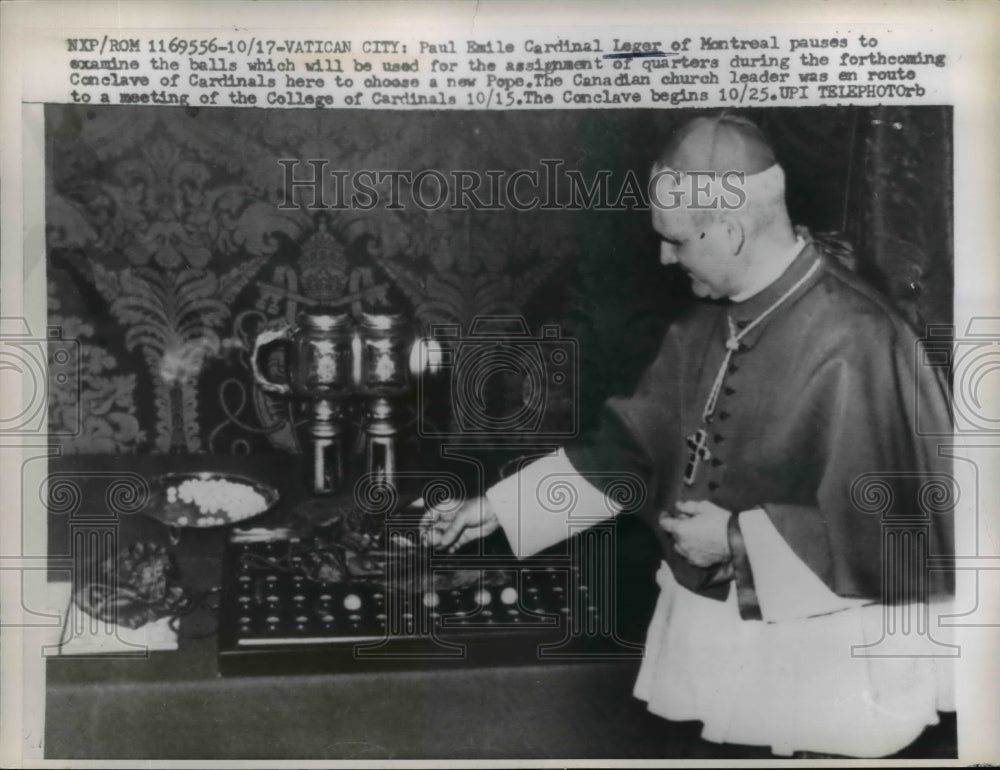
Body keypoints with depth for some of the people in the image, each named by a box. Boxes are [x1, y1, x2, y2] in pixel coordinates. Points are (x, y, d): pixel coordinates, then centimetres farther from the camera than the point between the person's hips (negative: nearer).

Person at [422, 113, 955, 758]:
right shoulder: (709, 324, -2)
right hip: (710, 628, 7)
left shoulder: (852, 342, -25)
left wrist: (741, 539, -18)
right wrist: (492, 510, 5)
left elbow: (899, 526, -22)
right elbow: (632, 444, 7)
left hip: (817, 654, -7)